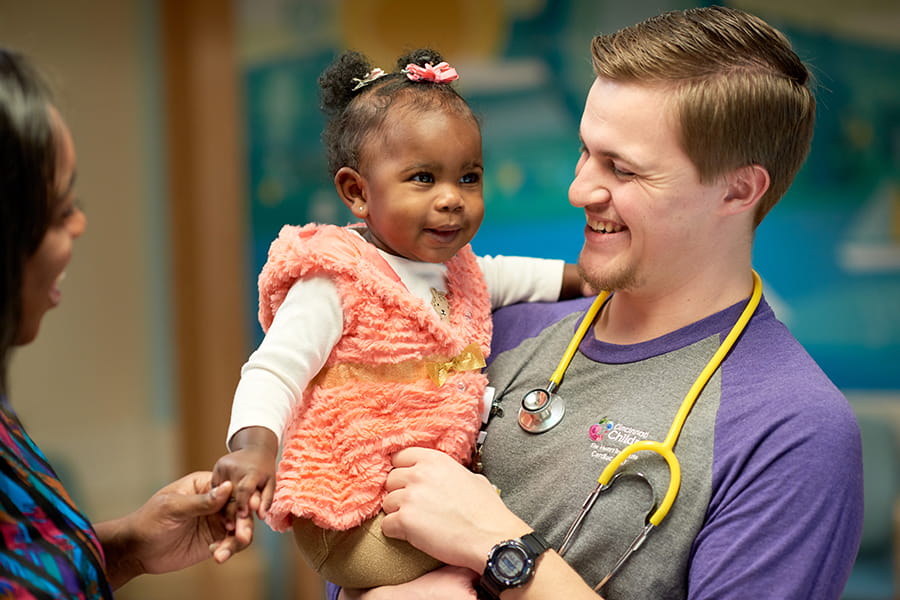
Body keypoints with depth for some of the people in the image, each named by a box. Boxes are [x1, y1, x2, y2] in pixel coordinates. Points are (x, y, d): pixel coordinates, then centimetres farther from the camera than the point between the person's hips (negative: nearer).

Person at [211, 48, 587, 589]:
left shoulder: (453, 270, 9)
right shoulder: (335, 283, -16)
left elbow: (504, 276, 34)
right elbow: (273, 372, -21)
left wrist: (580, 275, 24)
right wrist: (254, 445, -39)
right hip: (350, 517, -9)